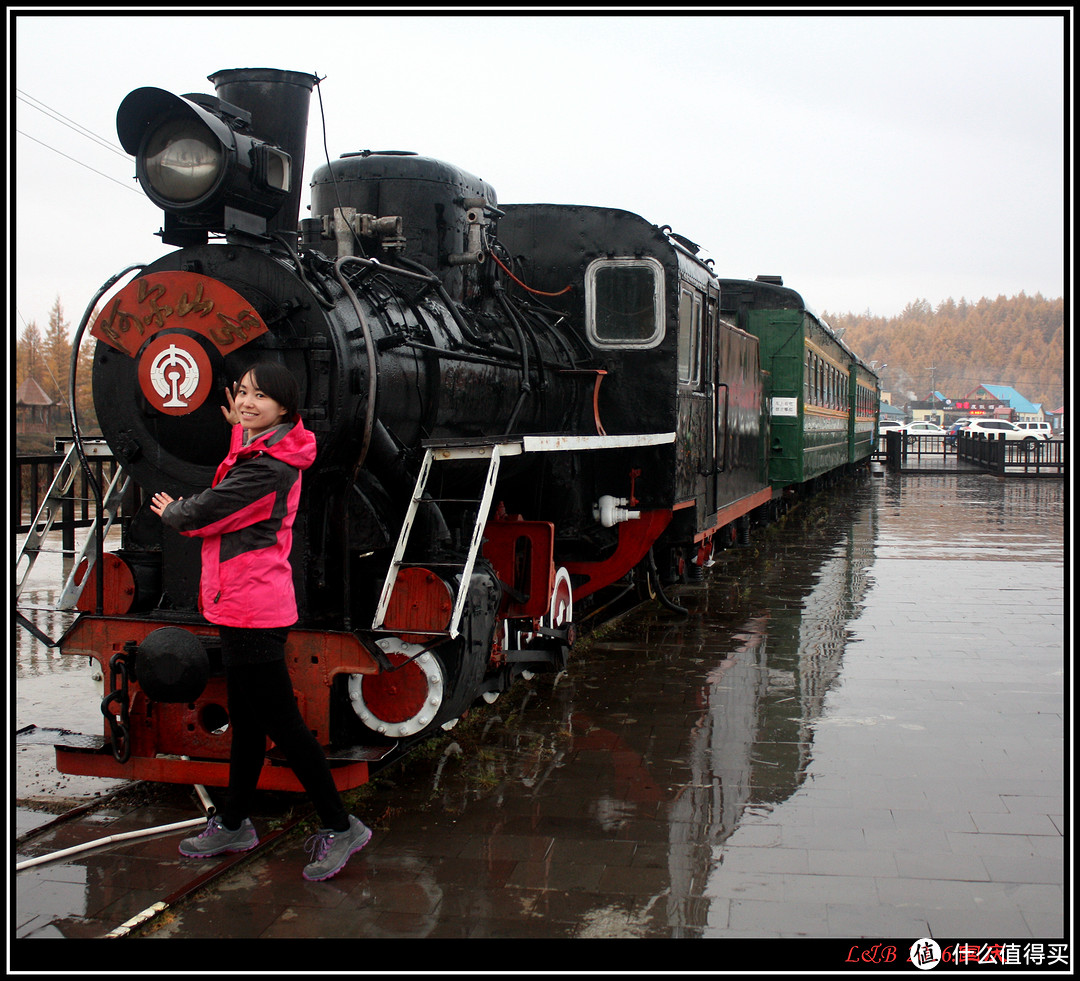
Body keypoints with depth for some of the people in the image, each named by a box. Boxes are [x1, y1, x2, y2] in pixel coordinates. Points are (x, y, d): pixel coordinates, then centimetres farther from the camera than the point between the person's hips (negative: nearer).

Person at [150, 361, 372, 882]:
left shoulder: (269, 466, -21)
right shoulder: (259, 450, 11)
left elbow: (204, 513, -19)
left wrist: (170, 511, 3)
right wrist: (240, 428, 31)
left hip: (252, 610, -11)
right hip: (243, 606, 11)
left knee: (279, 720, -4)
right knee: (245, 717, 19)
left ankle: (339, 827, 7)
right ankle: (234, 824, 33)